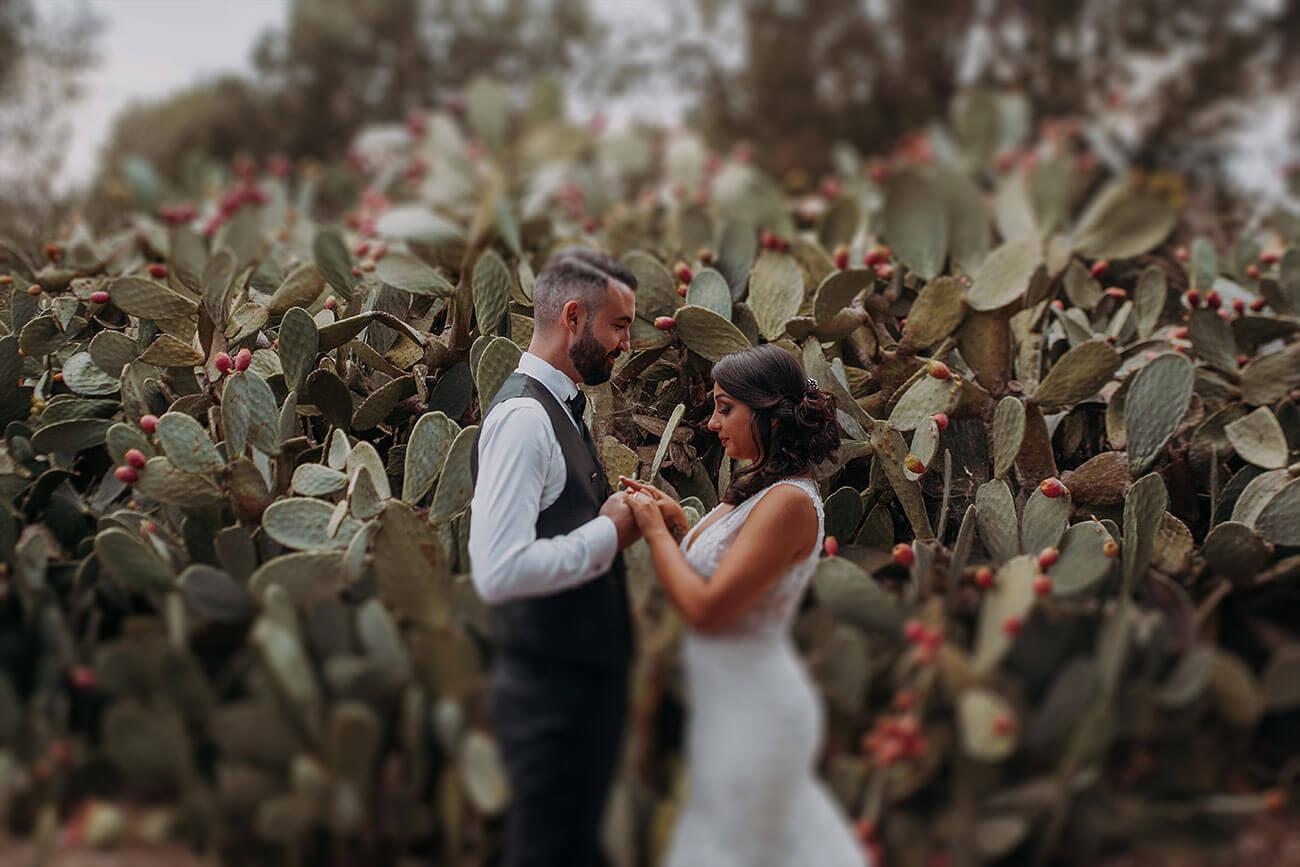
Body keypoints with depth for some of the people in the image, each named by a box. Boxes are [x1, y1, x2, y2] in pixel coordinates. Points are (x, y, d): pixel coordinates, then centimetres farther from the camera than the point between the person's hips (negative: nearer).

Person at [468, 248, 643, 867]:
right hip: (552, 692, -10)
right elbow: (498, 571, -30)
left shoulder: (558, 409, 12)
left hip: (584, 681, 10)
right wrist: (609, 533, -20)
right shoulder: (523, 417, -20)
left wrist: (619, 519, 6)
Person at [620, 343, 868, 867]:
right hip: (733, 697, 9)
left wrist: (654, 530, -15)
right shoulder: (758, 488, 7)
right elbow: (717, 582, 11)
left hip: (750, 704, -9)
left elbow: (707, 609, -26)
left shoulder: (789, 502, -23)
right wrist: (677, 525, 0)